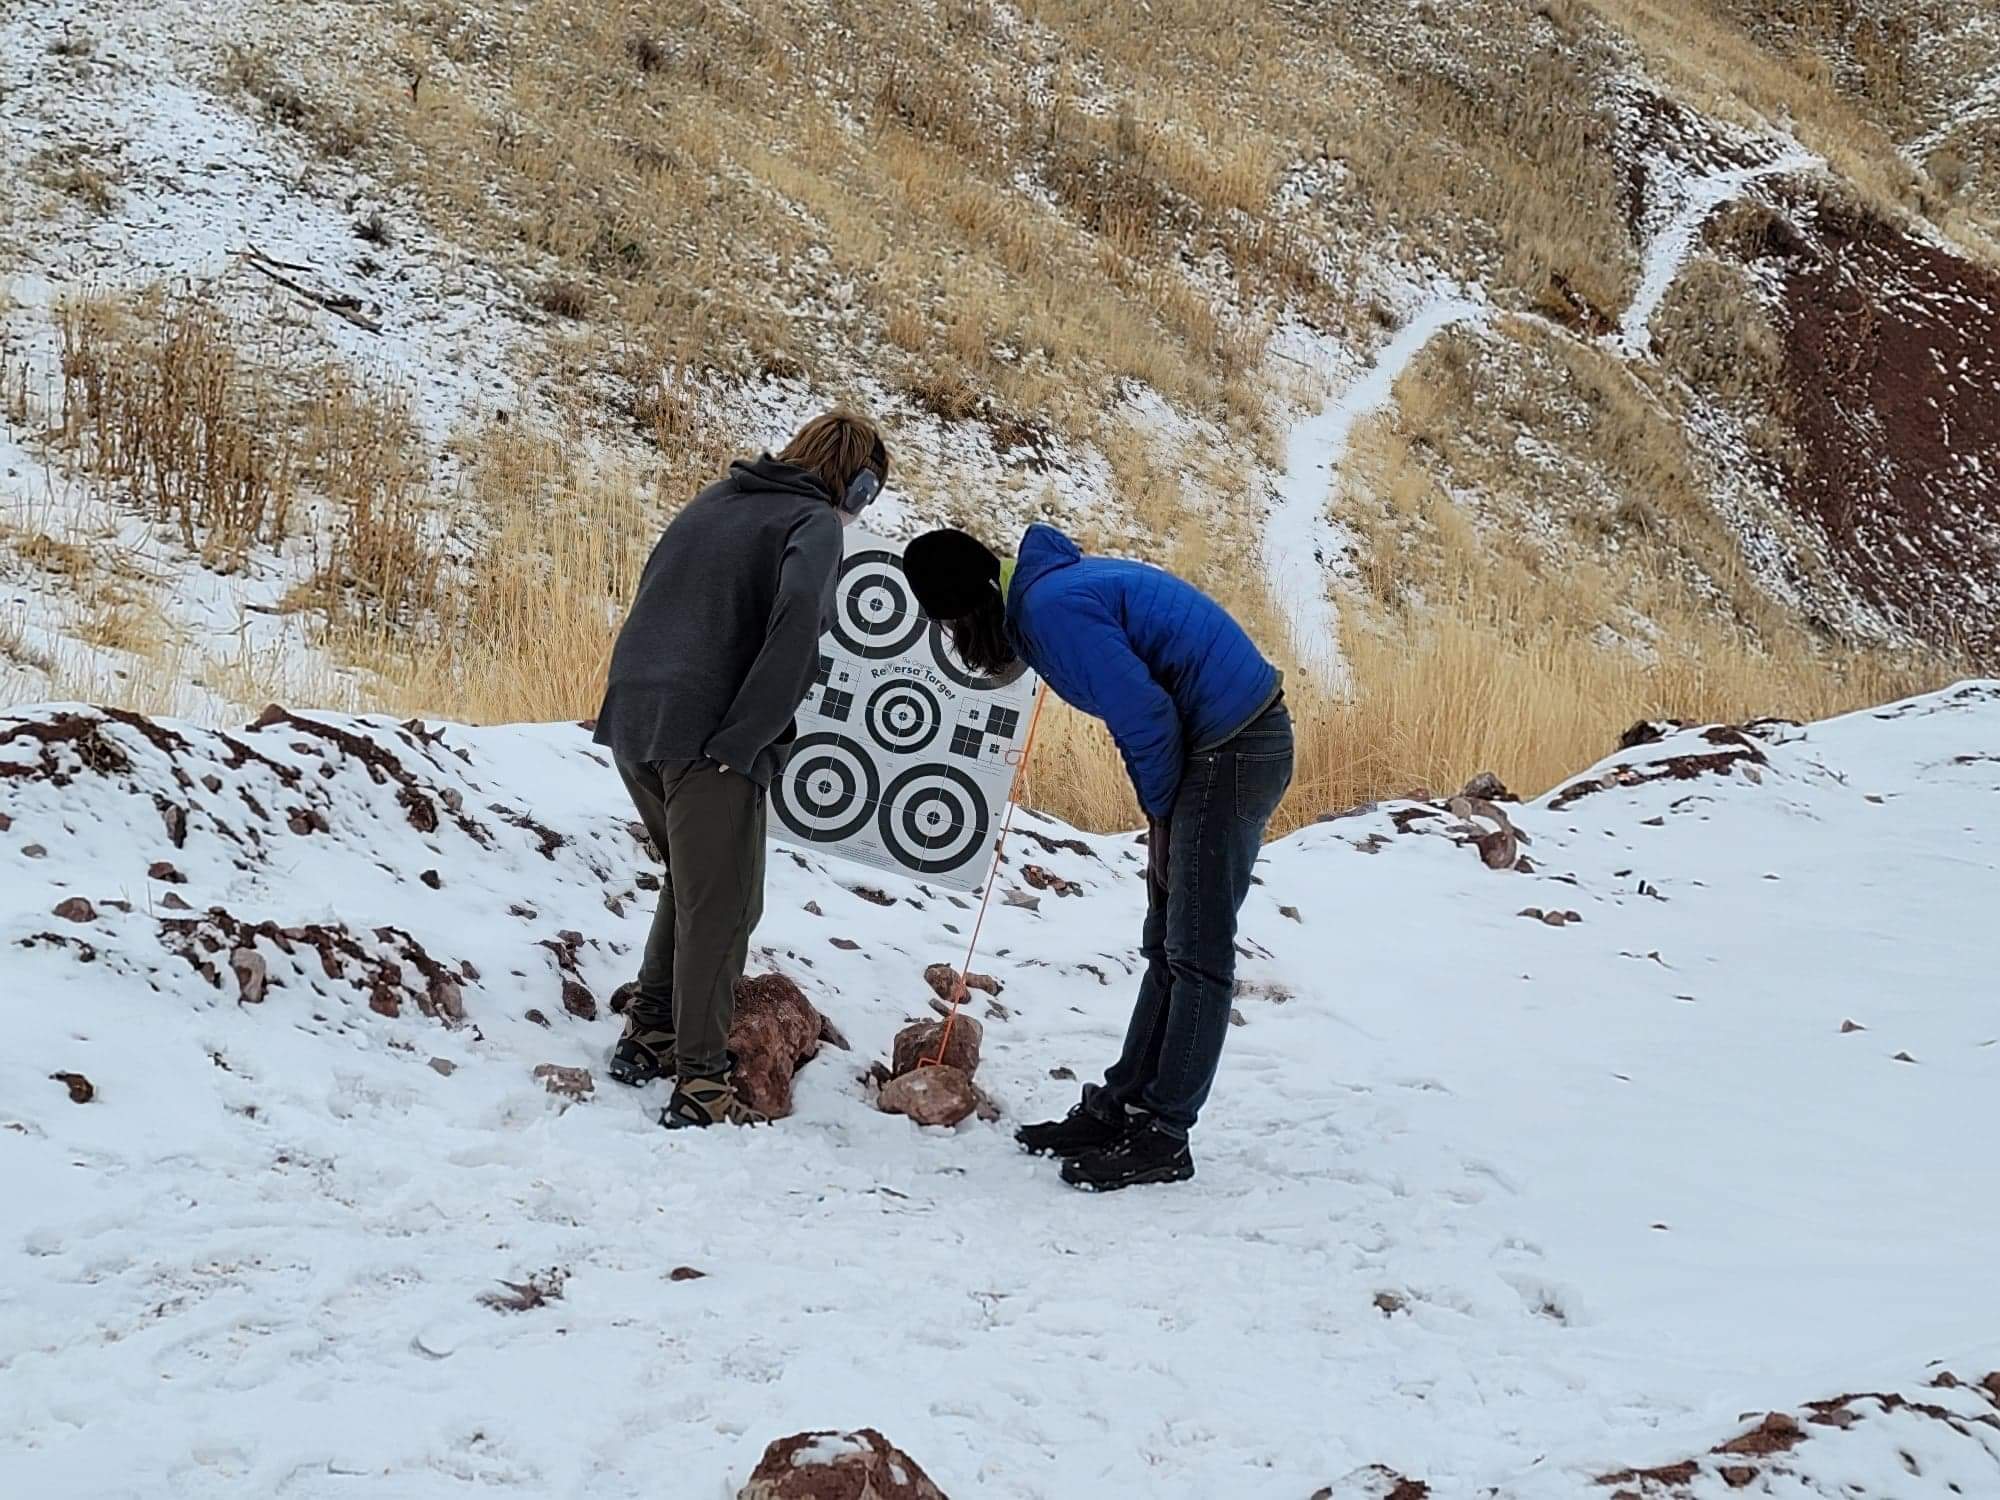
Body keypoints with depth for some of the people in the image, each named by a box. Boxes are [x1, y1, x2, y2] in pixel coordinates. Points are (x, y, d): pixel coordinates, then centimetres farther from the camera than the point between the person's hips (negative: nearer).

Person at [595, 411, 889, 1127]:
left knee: (690, 881, 26)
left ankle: (648, 1034, 30)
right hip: (705, 737, -8)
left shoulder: (717, 499, 20)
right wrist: (748, 735, -20)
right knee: (720, 908, 0)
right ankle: (700, 1083, 0)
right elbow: (798, 614, -21)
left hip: (631, 719, 8)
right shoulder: (816, 523, -4)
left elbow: (654, 590, 22)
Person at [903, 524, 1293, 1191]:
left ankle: (1163, 1134, -1)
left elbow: (1145, 714, -20)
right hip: (1212, 743, 10)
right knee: (1168, 946, 14)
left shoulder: (1051, 606, -18)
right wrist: (1160, 815, 10)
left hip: (1234, 749, -10)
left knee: (1196, 952, -5)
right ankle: (1120, 1107, 20)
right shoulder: (1050, 585, 13)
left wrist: (1159, 811, -5)